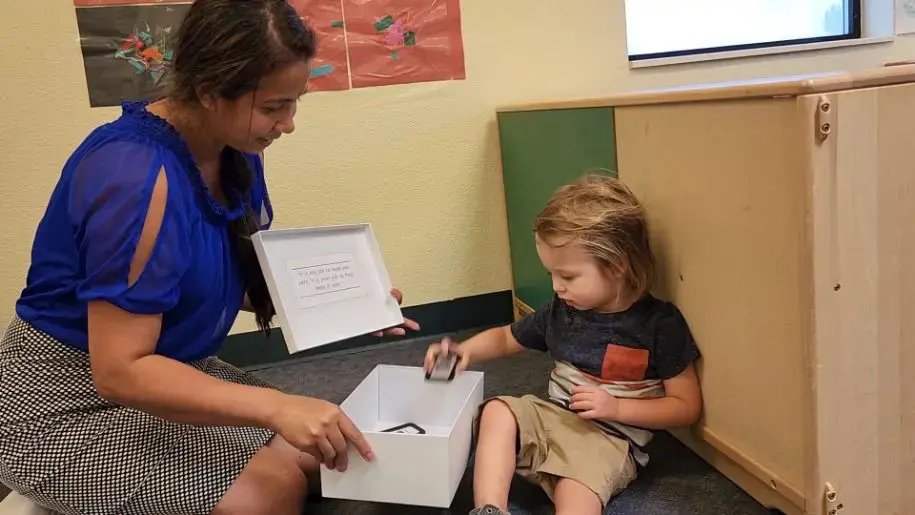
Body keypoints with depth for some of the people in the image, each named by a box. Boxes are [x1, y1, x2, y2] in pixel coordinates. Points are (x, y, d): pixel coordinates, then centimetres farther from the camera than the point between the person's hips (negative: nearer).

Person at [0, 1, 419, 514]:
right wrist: (276, 406, -37)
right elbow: (120, 371, -29)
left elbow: (235, 280, 6)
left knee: (312, 450, 1)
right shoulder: (135, 173, -30)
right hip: (67, 405, -7)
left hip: (163, 370, 8)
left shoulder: (235, 151, -5)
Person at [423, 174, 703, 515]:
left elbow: (687, 407, -8)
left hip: (609, 438, -5)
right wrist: (466, 351, -1)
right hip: (553, 416, 6)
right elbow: (507, 338, 20)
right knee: (498, 411, -22)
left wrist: (616, 408, -18)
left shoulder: (660, 323, -11)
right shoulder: (561, 310, 4)